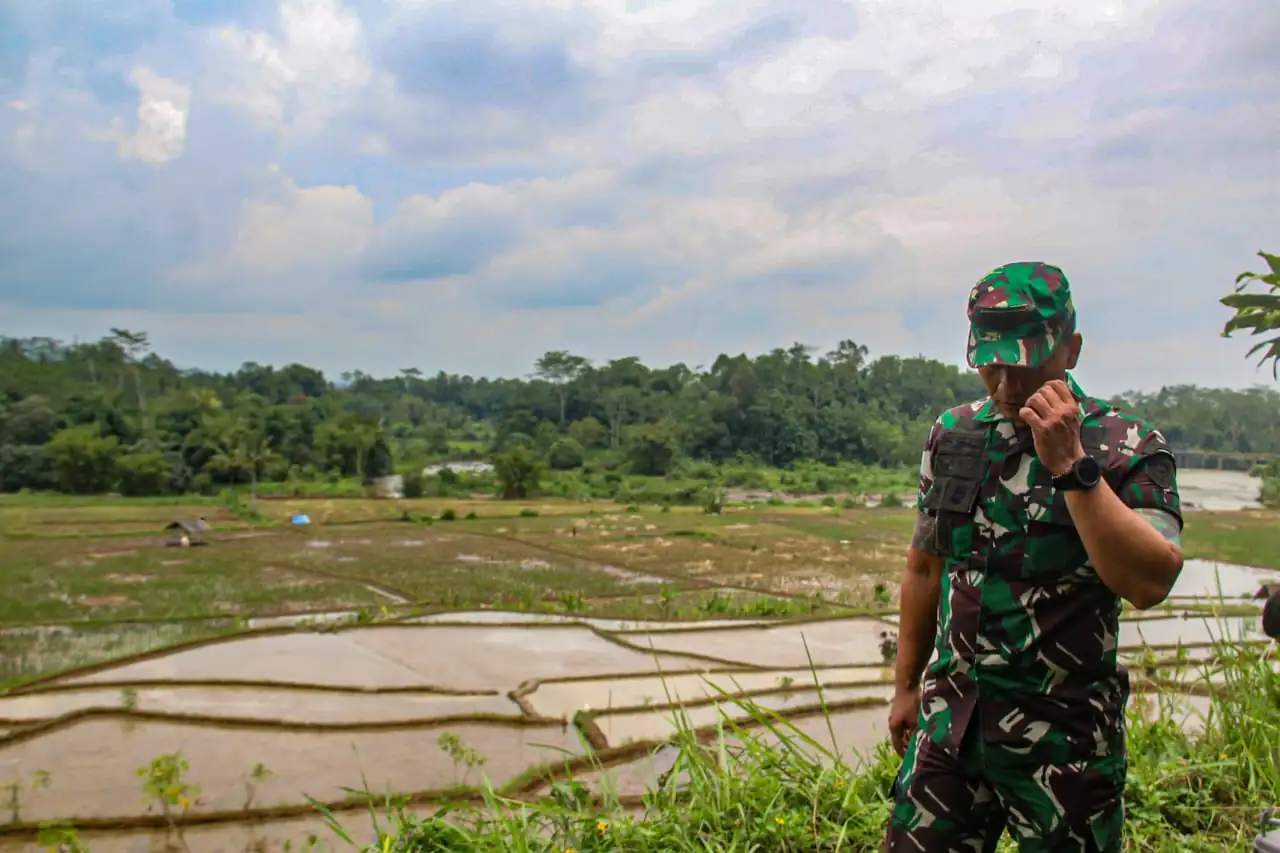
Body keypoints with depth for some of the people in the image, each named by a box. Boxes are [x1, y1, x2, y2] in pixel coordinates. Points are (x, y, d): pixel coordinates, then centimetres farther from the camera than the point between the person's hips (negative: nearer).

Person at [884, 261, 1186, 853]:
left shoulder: (1128, 447, -8)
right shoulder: (951, 435, 4)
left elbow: (1149, 584, -22)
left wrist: (1071, 464, -26)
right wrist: (906, 686, 15)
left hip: (1065, 736, -3)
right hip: (951, 718, 4)